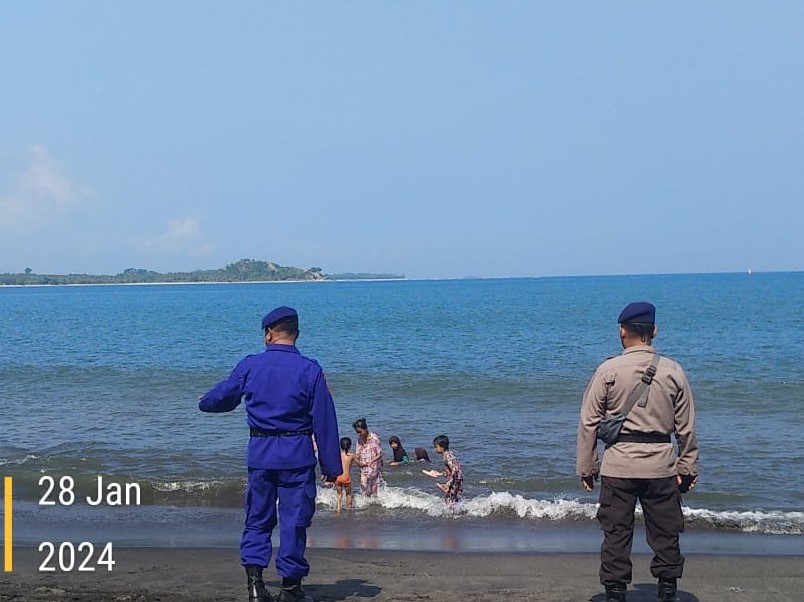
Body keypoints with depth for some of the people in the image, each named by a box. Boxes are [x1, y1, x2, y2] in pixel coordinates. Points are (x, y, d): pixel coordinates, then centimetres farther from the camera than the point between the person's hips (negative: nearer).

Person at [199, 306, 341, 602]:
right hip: (297, 455, -2)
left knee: (258, 518, 13)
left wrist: (204, 402, 39)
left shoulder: (249, 366, -2)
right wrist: (331, 466, 0)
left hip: (260, 453, 2)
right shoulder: (310, 369, -7)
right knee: (294, 520, 6)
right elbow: (324, 421, -6)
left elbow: (222, 396, 14)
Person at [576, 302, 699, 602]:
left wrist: (587, 466, 4)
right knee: (665, 533, 11)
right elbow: (686, 425, 5)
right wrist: (687, 466, 15)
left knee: (616, 533, 5)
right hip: (661, 465, 2)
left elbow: (589, 422, -4)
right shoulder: (672, 371, 1)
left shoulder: (608, 370, -4)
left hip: (618, 465, -1)